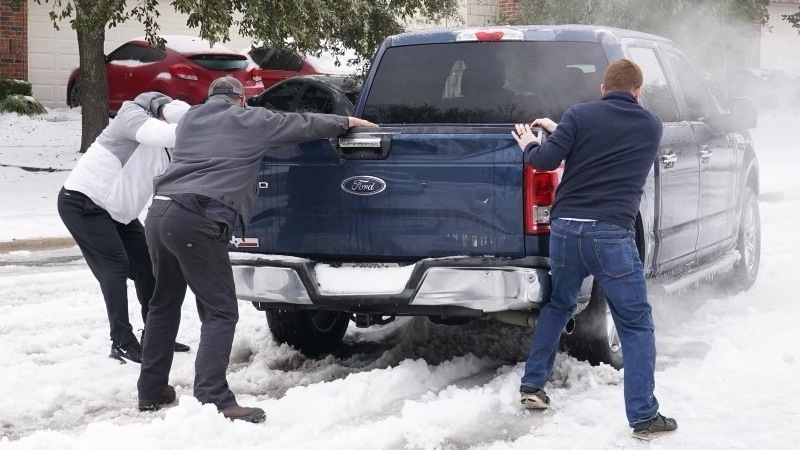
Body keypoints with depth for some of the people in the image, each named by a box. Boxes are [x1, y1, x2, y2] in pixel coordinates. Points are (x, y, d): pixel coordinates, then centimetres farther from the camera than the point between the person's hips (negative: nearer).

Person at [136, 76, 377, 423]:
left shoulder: (191, 118, 24)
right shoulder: (251, 121, 8)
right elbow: (303, 124, 18)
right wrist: (346, 122, 34)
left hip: (159, 212, 7)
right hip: (196, 221, -7)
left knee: (165, 303, 22)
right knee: (220, 312, -5)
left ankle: (151, 391, 28)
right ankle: (213, 401, -17)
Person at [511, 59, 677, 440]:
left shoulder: (580, 115, 3)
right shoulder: (651, 128, 11)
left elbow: (546, 161, -4)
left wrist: (529, 144, 18)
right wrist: (560, 131, 33)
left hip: (566, 227, 2)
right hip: (612, 234, -2)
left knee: (557, 306, 26)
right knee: (636, 325, 6)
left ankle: (532, 385, 30)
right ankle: (644, 417, 3)